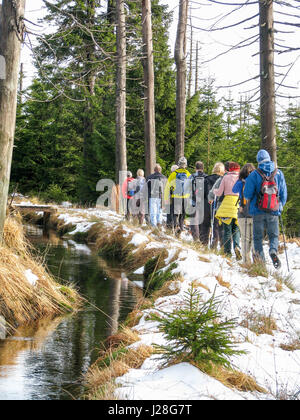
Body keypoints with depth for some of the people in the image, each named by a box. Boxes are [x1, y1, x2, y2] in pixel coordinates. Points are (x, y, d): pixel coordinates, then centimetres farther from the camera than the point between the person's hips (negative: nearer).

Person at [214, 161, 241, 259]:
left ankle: (228, 251, 1)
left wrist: (214, 191, 24)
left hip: (227, 205, -1)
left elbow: (219, 193, 3)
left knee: (227, 229, 4)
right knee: (236, 230, 9)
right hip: (237, 204, 1)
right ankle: (236, 246, -14)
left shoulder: (225, 178, 3)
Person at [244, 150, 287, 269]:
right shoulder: (279, 173, 2)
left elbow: (247, 194, -5)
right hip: (274, 211, 2)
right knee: (274, 235, 9)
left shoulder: (254, 175, -7)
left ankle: (260, 256, -2)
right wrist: (280, 206, 22)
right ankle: (273, 251, -18)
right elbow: (284, 193, 8)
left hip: (258, 211, -1)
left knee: (258, 237, 9)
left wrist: (250, 200, 18)